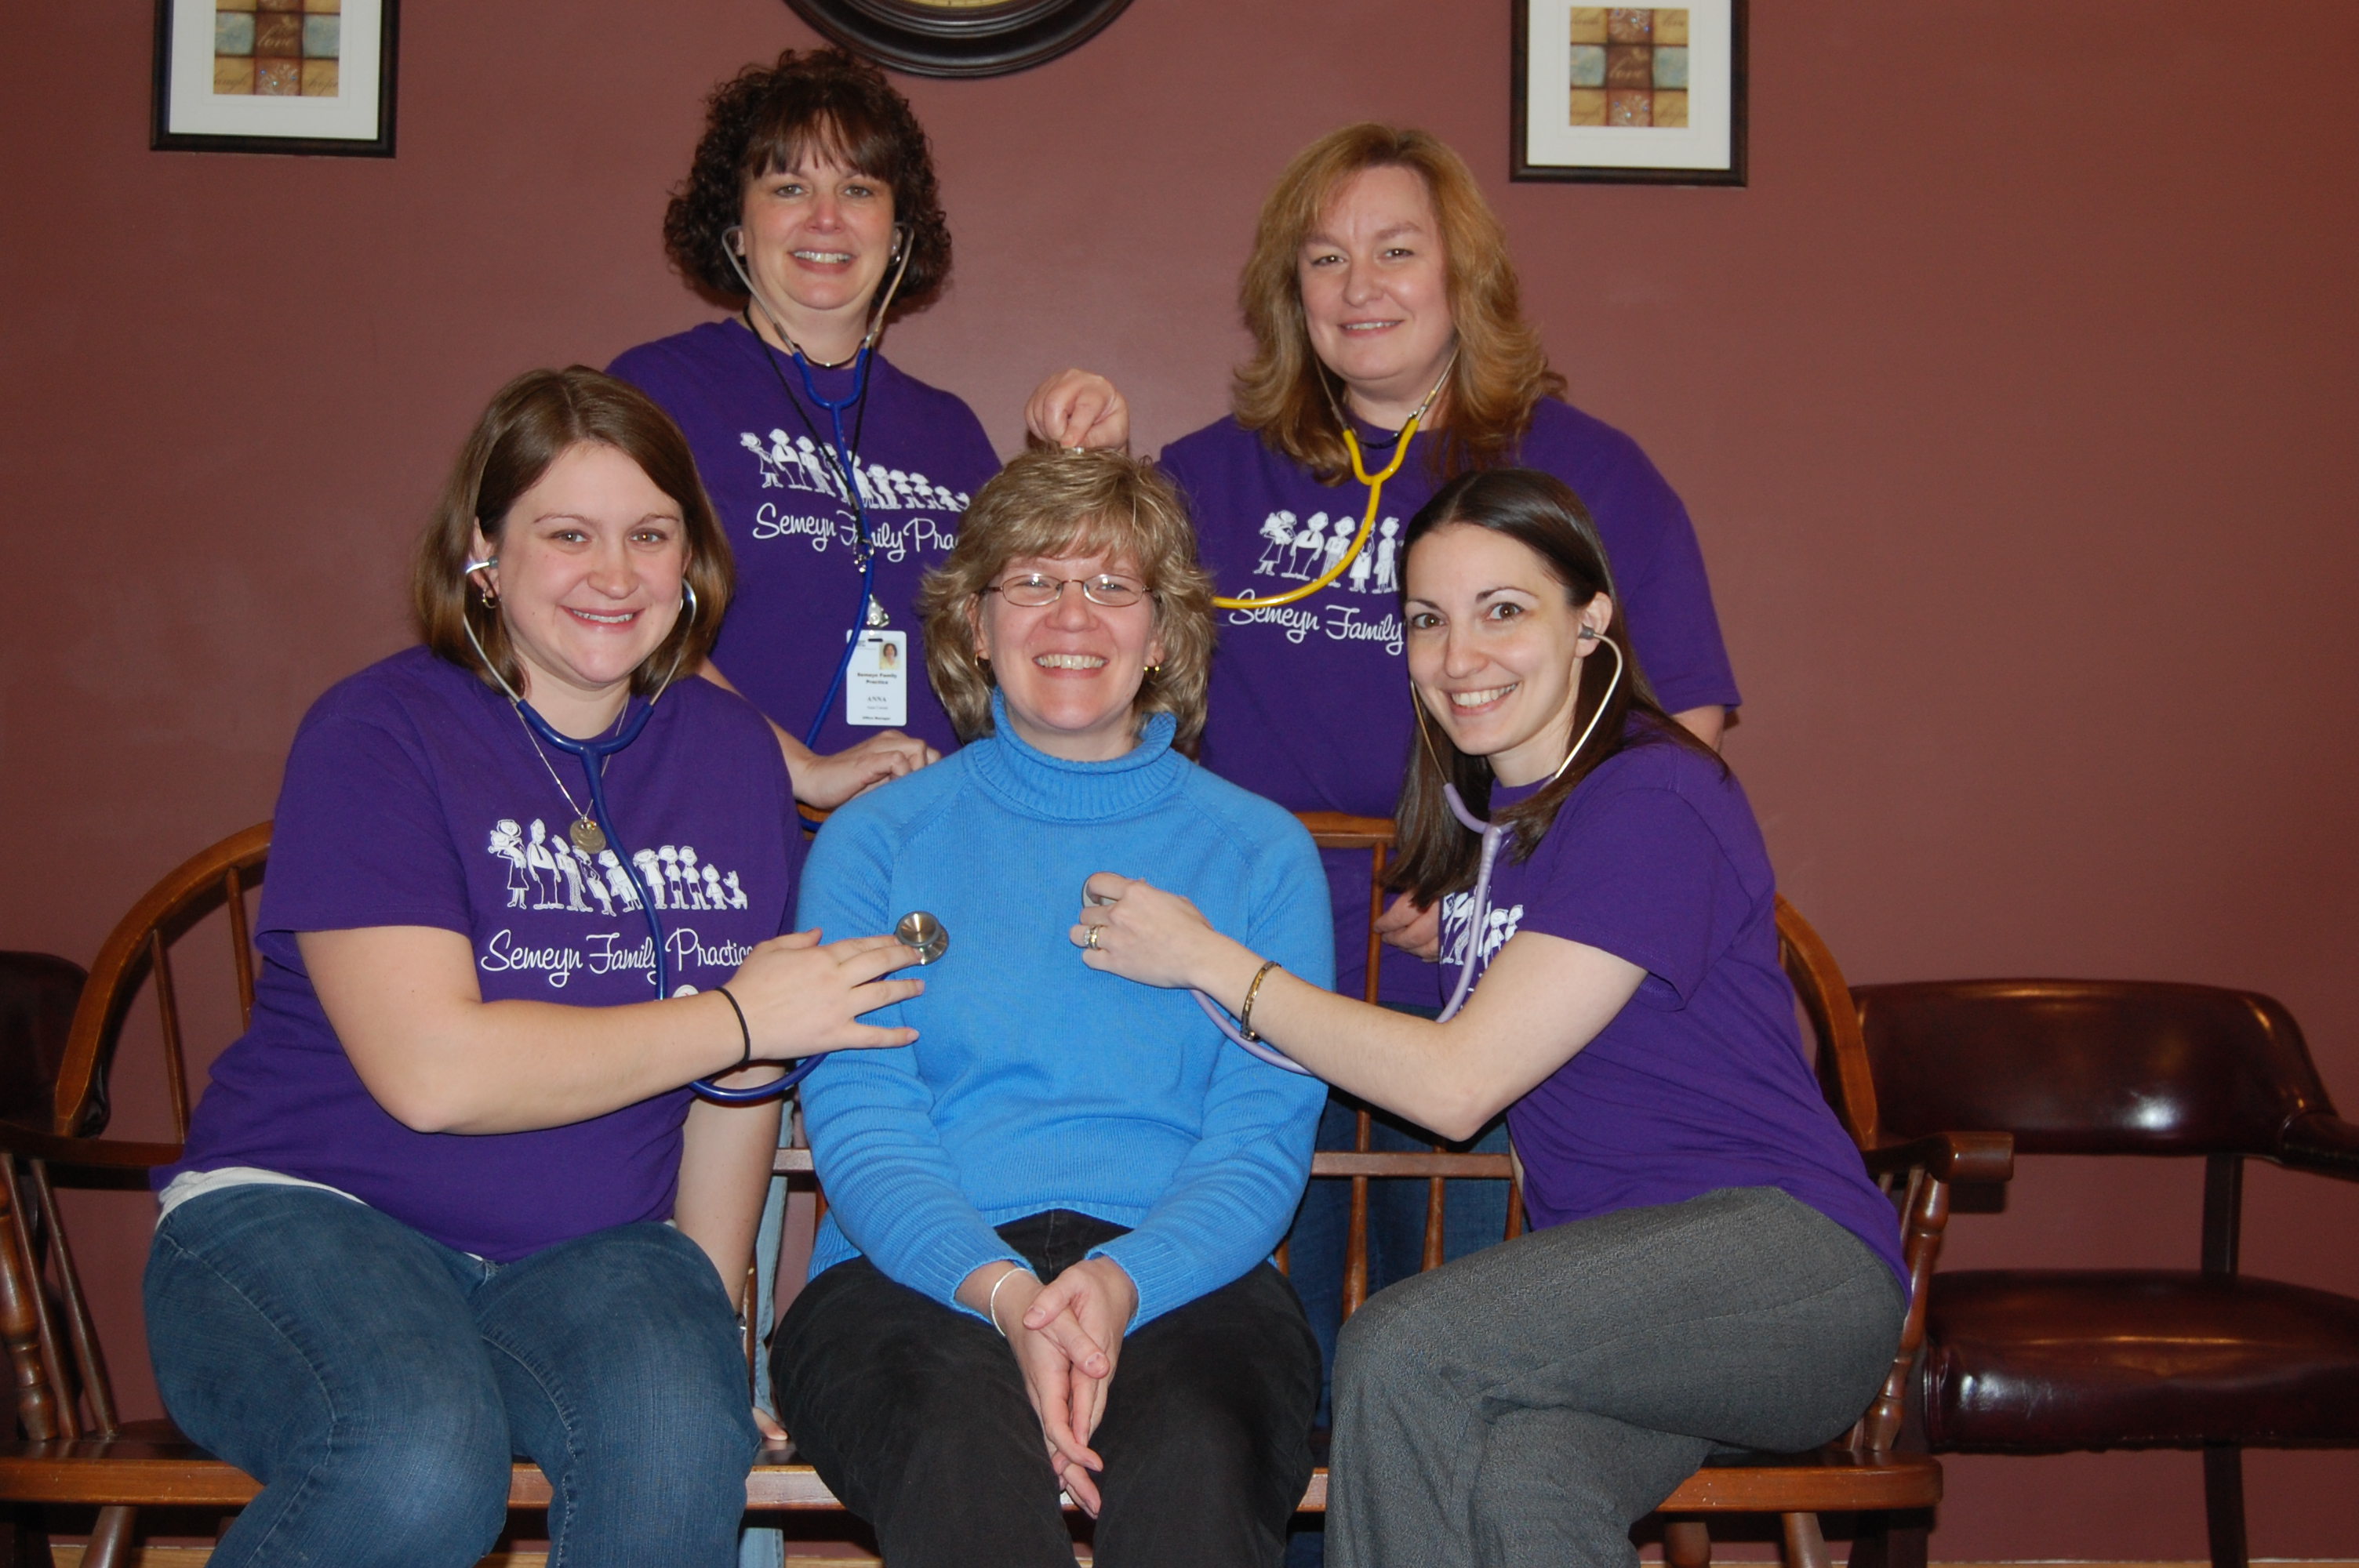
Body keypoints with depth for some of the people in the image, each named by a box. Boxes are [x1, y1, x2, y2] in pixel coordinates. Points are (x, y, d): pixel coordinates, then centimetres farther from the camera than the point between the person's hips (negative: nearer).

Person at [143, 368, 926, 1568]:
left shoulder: (731, 752, 9)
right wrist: (740, 1020, -12)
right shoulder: (377, 735, -8)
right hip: (305, 1212, -2)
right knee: (420, 1463, -33)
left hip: (587, 1252, 3)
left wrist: (703, 1303, 14)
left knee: (680, 1434, -31)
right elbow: (431, 1072, -19)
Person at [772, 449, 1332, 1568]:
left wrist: (1124, 1283, -17)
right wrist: (1003, 1290, -17)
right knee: (967, 1458, -36)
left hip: (1179, 1275, 1)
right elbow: (858, 1121, 3)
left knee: (1195, 1466, -35)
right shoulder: (878, 840, 14)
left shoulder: (1261, 852, 15)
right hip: (918, 1273, 0)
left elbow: (1263, 1138, 5)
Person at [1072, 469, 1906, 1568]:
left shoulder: (1652, 800, -11)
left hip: (1792, 1255, -6)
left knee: (1402, 1351, -30)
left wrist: (1207, 959, -7)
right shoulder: (1479, 807, 14)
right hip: (1615, 1285, 6)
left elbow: (1455, 1084, -15)